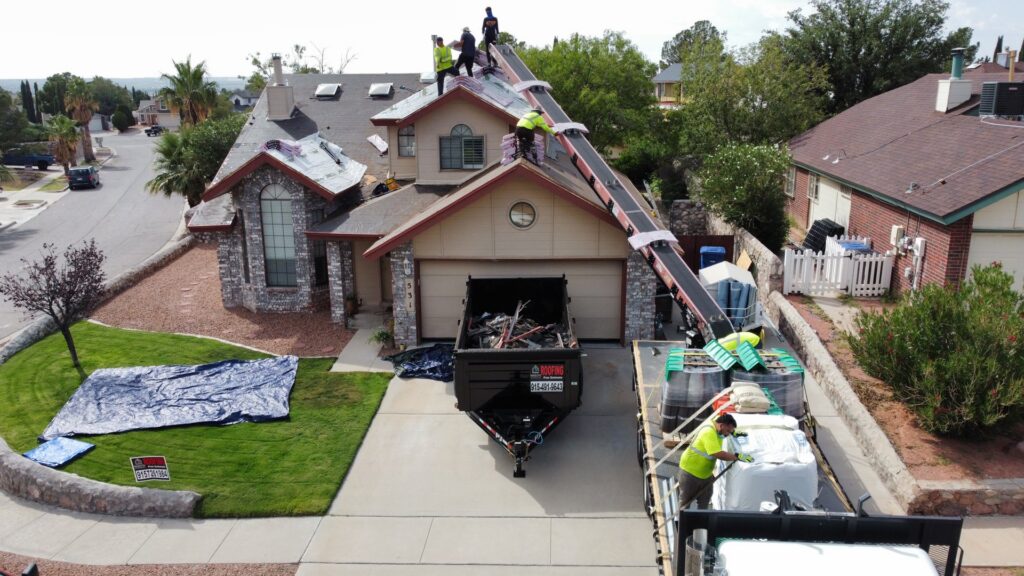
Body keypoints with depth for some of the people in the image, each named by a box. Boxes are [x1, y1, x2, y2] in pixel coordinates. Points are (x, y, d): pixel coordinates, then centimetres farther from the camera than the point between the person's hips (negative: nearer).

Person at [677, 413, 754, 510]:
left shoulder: (716, 430, -3)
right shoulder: (709, 433, -31)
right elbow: (718, 454, -39)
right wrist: (737, 456, -37)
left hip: (705, 473, 8)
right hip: (690, 471, -8)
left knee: (704, 502, 11)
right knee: (686, 500, 10)